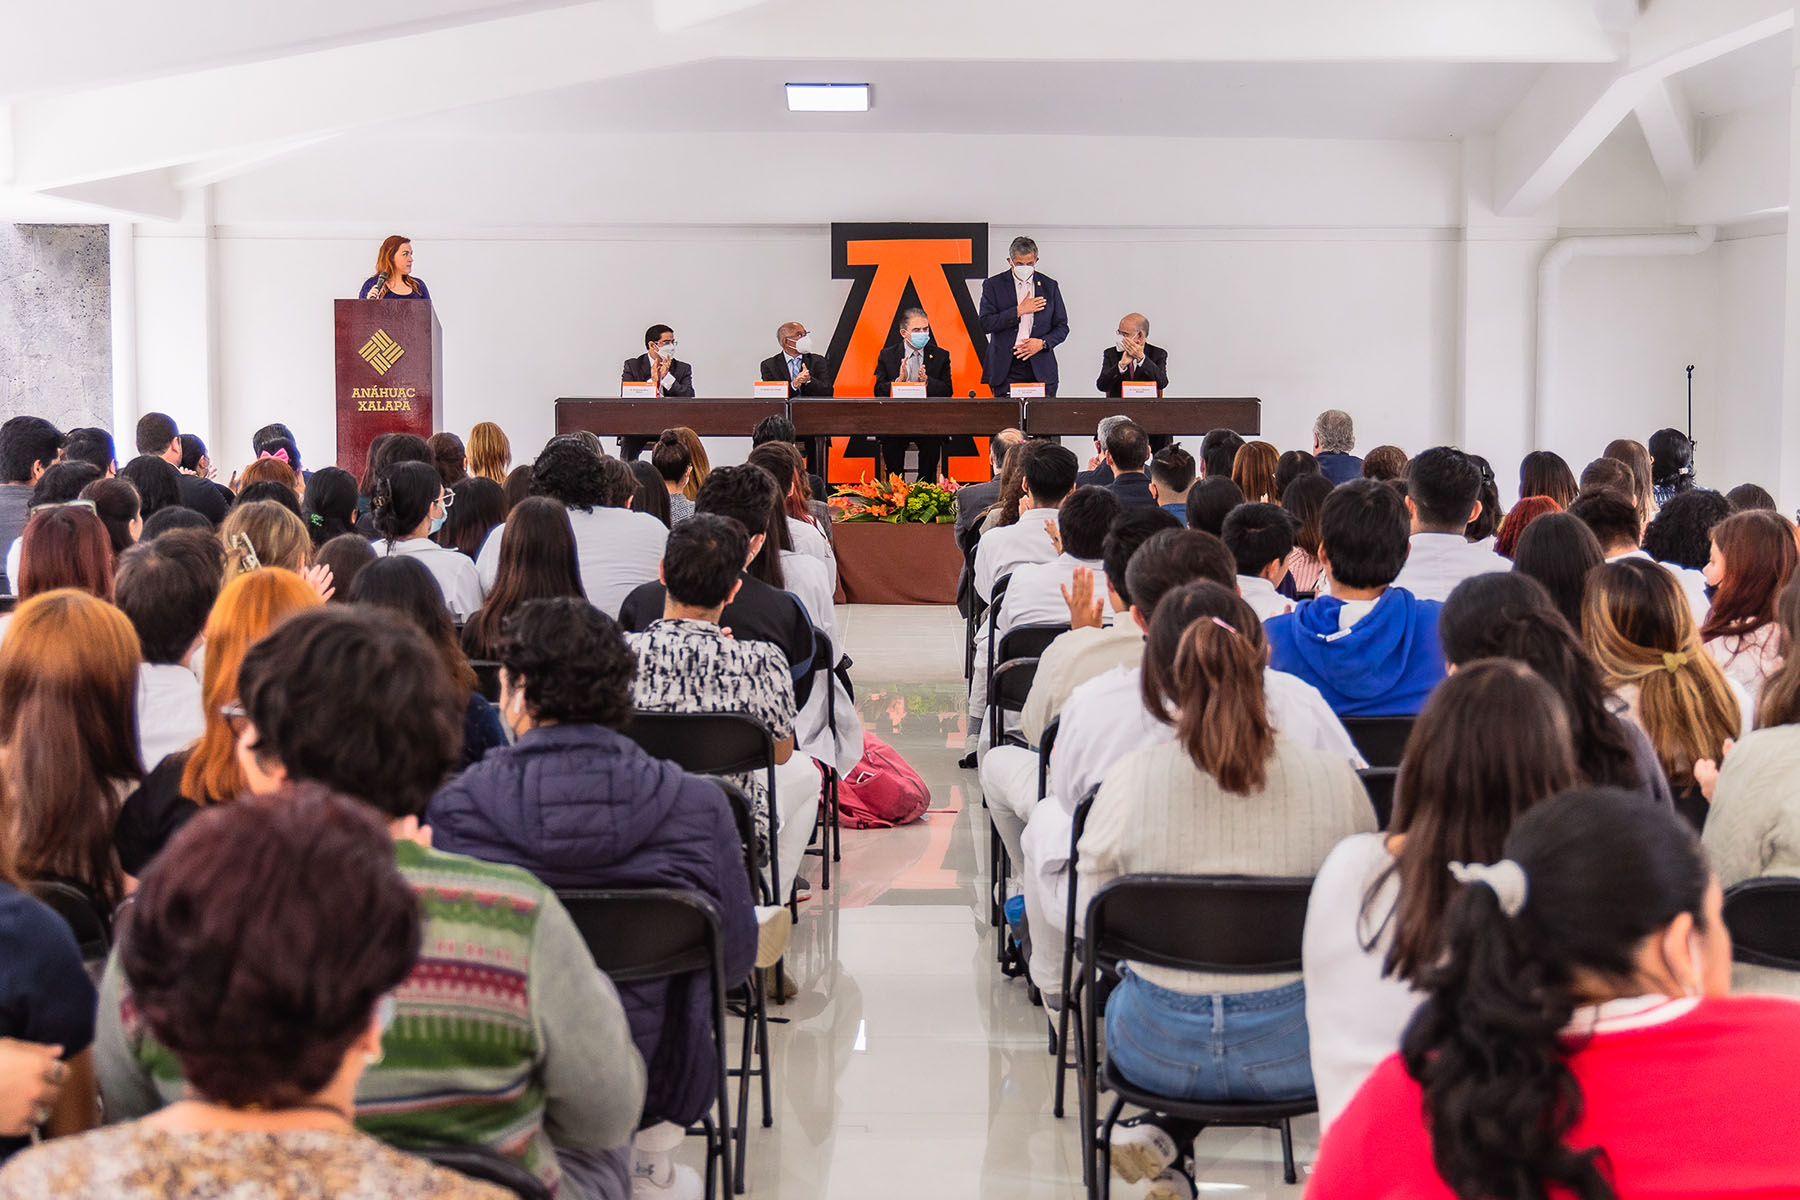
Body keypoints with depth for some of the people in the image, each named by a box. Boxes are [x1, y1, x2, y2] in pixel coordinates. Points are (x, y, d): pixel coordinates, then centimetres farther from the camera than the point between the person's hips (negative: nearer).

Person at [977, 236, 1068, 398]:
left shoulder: (1049, 286, 10)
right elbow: (985, 324, -6)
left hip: (1041, 368, 1)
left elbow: (1062, 327, 12)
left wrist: (1042, 343, -7)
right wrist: (1019, 310, -11)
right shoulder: (993, 285, 4)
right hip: (1006, 370, -1)